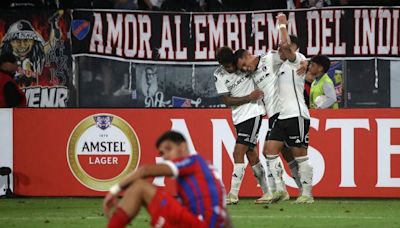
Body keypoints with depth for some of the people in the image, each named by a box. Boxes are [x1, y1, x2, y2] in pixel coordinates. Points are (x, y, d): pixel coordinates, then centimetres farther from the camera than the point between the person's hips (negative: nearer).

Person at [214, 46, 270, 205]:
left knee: (238, 153, -12)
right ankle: (267, 193, 22)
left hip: (253, 113, -4)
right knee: (251, 155, 9)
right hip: (238, 117, 4)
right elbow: (226, 100, -5)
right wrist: (249, 97, -14)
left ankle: (233, 195, -13)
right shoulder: (219, 75, -3)